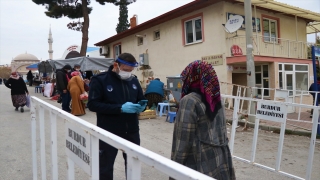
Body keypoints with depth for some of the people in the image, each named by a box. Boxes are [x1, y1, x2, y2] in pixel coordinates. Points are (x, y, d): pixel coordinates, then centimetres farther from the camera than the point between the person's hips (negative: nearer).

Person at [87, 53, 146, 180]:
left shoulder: (134, 81, 6)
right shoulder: (99, 80, -9)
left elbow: (141, 100, 16)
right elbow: (92, 104, -16)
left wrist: (141, 107, -10)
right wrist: (120, 108, -25)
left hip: (132, 131, 5)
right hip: (109, 133, -4)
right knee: (106, 167, 13)